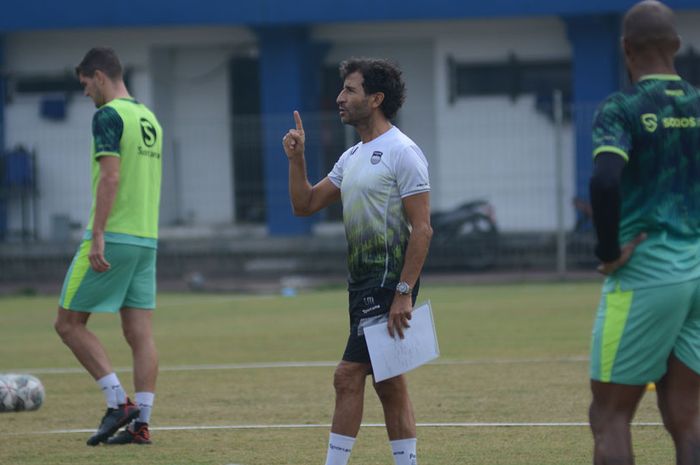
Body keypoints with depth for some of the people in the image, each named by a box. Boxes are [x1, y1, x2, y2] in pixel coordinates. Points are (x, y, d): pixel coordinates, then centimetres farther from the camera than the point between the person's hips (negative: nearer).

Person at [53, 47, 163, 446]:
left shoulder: (109, 116, -10)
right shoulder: (149, 118, 16)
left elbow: (110, 177, -19)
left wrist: (97, 235, -21)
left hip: (112, 238, -8)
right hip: (146, 239, 8)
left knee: (69, 323, 1)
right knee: (141, 333, 5)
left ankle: (119, 402, -7)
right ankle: (141, 423, 1)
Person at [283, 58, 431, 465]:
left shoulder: (402, 152, -11)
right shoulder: (352, 157, 16)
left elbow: (422, 228, -16)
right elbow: (305, 204, 20)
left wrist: (403, 292, -22)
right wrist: (296, 158, 5)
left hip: (389, 282, -9)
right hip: (363, 282, 9)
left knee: (348, 376, -12)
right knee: (389, 383, 9)